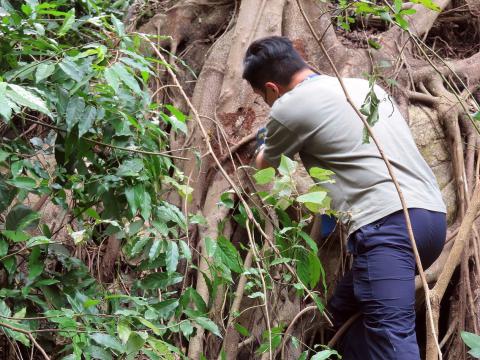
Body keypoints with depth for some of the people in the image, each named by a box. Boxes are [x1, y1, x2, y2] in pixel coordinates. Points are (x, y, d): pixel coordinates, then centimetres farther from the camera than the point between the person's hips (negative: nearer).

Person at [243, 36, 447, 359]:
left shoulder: (289, 105, 3)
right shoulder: (364, 85, 24)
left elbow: (265, 165, 23)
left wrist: (264, 150, 46)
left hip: (388, 223, -9)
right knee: (343, 313, 18)